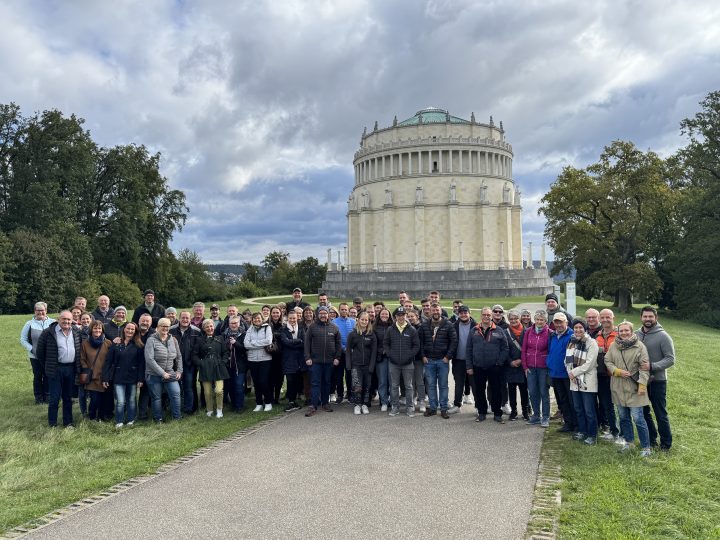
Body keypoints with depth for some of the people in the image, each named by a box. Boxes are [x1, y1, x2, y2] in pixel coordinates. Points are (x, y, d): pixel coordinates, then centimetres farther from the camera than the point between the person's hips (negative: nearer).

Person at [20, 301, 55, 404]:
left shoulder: (53, 323, -1)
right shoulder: (29, 324, 1)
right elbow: (23, 340, 5)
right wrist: (32, 349, -8)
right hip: (35, 356, 0)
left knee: (47, 376, 6)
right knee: (37, 376, 7)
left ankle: (47, 396, 20)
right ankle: (38, 397, 19)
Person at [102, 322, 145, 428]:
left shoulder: (139, 346, 1)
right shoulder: (115, 344, 1)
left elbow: (141, 363, -1)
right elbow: (108, 362, 0)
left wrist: (140, 379, -7)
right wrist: (105, 378, -4)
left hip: (133, 378, 1)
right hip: (118, 378, -1)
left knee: (131, 401, 10)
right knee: (120, 401, -5)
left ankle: (130, 421, 24)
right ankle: (119, 423, 11)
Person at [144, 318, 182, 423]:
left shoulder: (173, 340, 5)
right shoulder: (151, 340, -10)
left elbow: (179, 357, 14)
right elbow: (149, 359, -18)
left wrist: (179, 371, 4)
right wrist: (162, 373, -18)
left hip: (170, 373, 3)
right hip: (154, 375, -3)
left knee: (176, 393, -8)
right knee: (156, 397, 7)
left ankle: (176, 418, 4)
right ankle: (158, 419, 23)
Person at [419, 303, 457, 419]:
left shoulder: (448, 325, -2)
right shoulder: (424, 326, 6)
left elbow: (454, 341, -4)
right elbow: (420, 342, 8)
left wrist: (448, 356, -9)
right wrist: (423, 356, 0)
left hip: (443, 360, -2)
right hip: (428, 360, 2)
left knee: (443, 385, 5)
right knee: (431, 385, 7)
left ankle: (443, 408, 12)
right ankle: (432, 407, 16)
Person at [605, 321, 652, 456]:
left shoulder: (639, 346, -7)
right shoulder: (613, 346, 5)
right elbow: (607, 361, 7)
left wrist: (642, 384, -15)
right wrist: (617, 371, -10)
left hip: (634, 388, -4)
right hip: (618, 388, 5)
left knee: (638, 418, -5)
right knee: (623, 417, 15)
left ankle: (646, 447, 9)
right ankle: (628, 441, 32)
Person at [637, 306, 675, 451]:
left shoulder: (663, 336, -10)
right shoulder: (636, 334, 4)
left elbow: (670, 359, -13)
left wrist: (652, 366, -24)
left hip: (657, 380, -5)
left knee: (660, 414, 3)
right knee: (643, 412, 14)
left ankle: (666, 443, 19)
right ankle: (651, 439, 30)